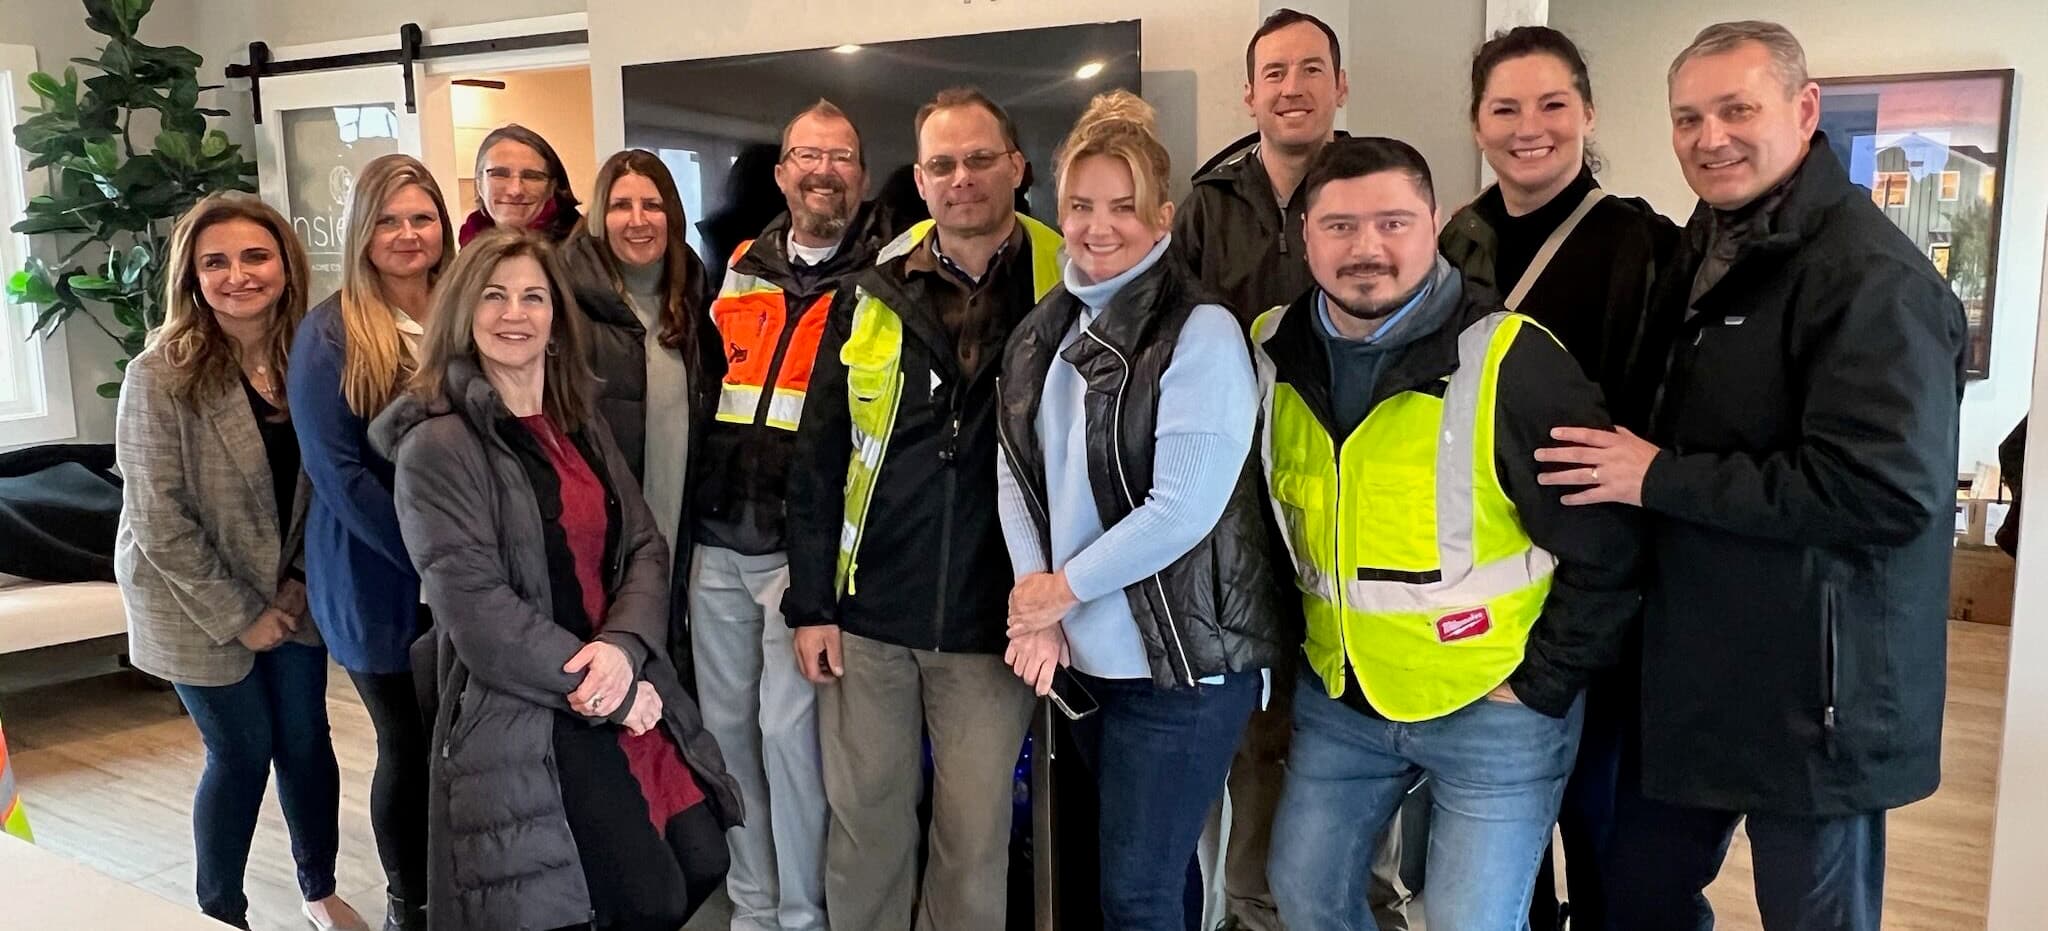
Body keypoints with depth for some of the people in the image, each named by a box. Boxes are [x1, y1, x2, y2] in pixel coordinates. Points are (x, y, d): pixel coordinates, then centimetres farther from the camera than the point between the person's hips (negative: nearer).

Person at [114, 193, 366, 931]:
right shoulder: (161, 376, -19)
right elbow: (159, 520, -19)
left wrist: (299, 583, -5)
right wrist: (238, 614, -15)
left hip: (289, 592, 4)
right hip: (198, 604, -4)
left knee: (306, 740, 12)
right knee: (241, 753, 6)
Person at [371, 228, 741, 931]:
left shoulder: (584, 429, 11)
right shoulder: (436, 445, -10)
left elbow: (646, 550, 5)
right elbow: (475, 609, -16)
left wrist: (624, 647, -15)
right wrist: (598, 684, -15)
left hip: (630, 695, 7)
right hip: (522, 717, -6)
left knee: (701, 864, 5)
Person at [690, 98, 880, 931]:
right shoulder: (743, 267, 11)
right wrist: (693, 508, 15)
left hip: (805, 545, -5)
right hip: (718, 540, 6)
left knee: (789, 727, -2)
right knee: (725, 722, 12)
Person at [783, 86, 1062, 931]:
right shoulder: (871, 296, 2)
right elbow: (818, 458, 4)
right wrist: (811, 603, 1)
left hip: (993, 622, -1)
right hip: (868, 613, 2)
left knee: (975, 834, 9)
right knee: (864, 819, 13)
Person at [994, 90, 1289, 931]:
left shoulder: (1199, 332, -14)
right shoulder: (1042, 333, 8)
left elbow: (1183, 509, -21)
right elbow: (1017, 472, 4)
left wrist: (1061, 589, -12)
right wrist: (1037, 607, -10)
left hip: (1185, 660, -6)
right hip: (1087, 655, 6)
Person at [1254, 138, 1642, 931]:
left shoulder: (1509, 359, -20)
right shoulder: (1273, 350, -2)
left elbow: (1604, 547, -14)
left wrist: (1541, 684, -11)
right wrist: (1299, 636, 11)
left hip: (1493, 707, -5)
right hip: (1337, 696, 5)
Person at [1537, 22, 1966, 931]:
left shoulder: (1871, 274, -18)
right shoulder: (1706, 255, 10)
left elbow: (1887, 486, -28)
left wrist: (1660, 477, -22)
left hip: (1814, 693, -8)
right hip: (1690, 675, 8)